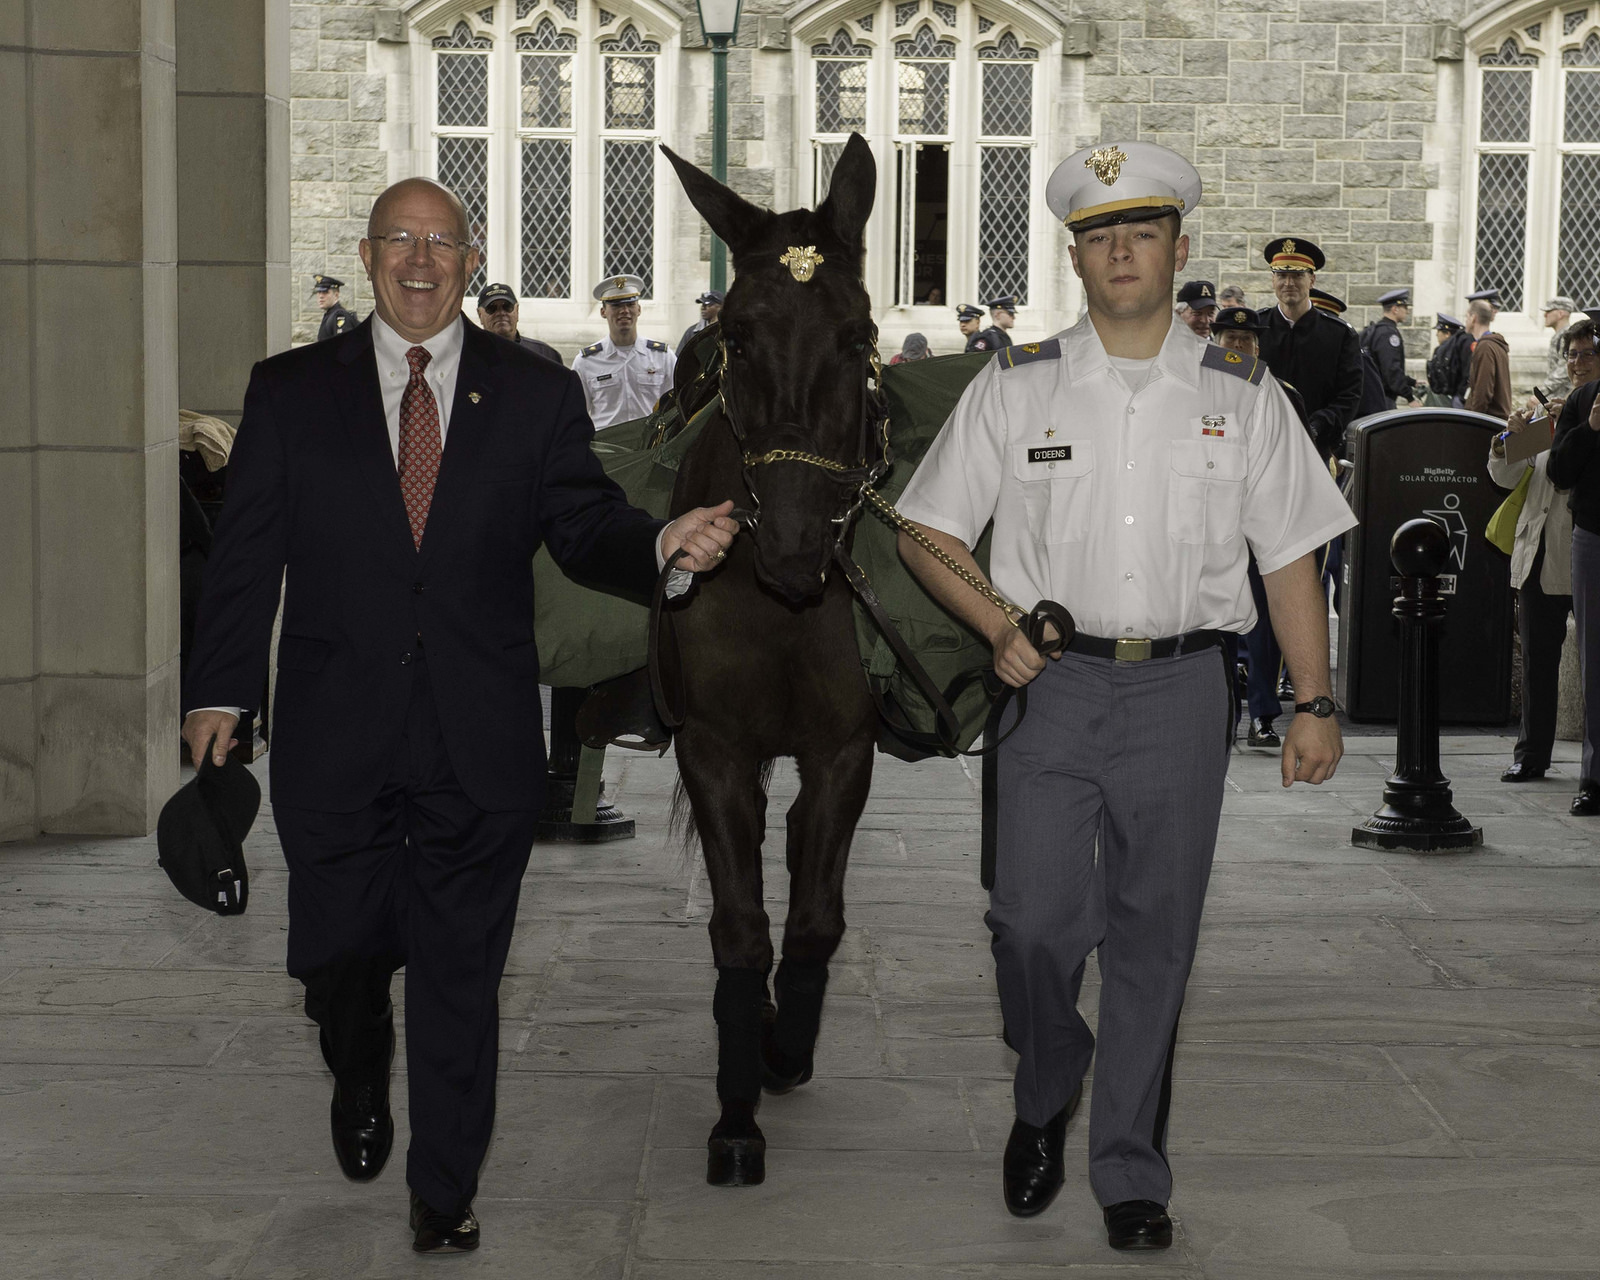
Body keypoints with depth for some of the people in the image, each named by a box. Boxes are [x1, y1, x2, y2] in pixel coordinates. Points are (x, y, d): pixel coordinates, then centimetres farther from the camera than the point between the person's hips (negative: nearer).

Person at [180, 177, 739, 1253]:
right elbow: (247, 550, 4)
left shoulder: (536, 395, 6)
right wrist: (219, 689, -3)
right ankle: (362, 1083, 44)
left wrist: (661, 546, -21)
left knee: (461, 976, 5)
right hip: (335, 740, 1)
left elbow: (583, 527, 1)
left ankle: (445, 1195, 19)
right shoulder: (291, 391, 6)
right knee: (339, 951, 10)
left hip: (479, 747, 0)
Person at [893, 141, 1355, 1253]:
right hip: (1054, 679, 0)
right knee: (1034, 918, -7)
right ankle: (1046, 1101, 23)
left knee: (1154, 935, 5)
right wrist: (1000, 629, -6)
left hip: (1182, 689, 0)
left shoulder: (1243, 395, 7)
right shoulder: (1016, 388, 5)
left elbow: (1292, 560, 7)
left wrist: (1317, 703, 1)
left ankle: (1131, 1173, 18)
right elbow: (929, 533, 9)